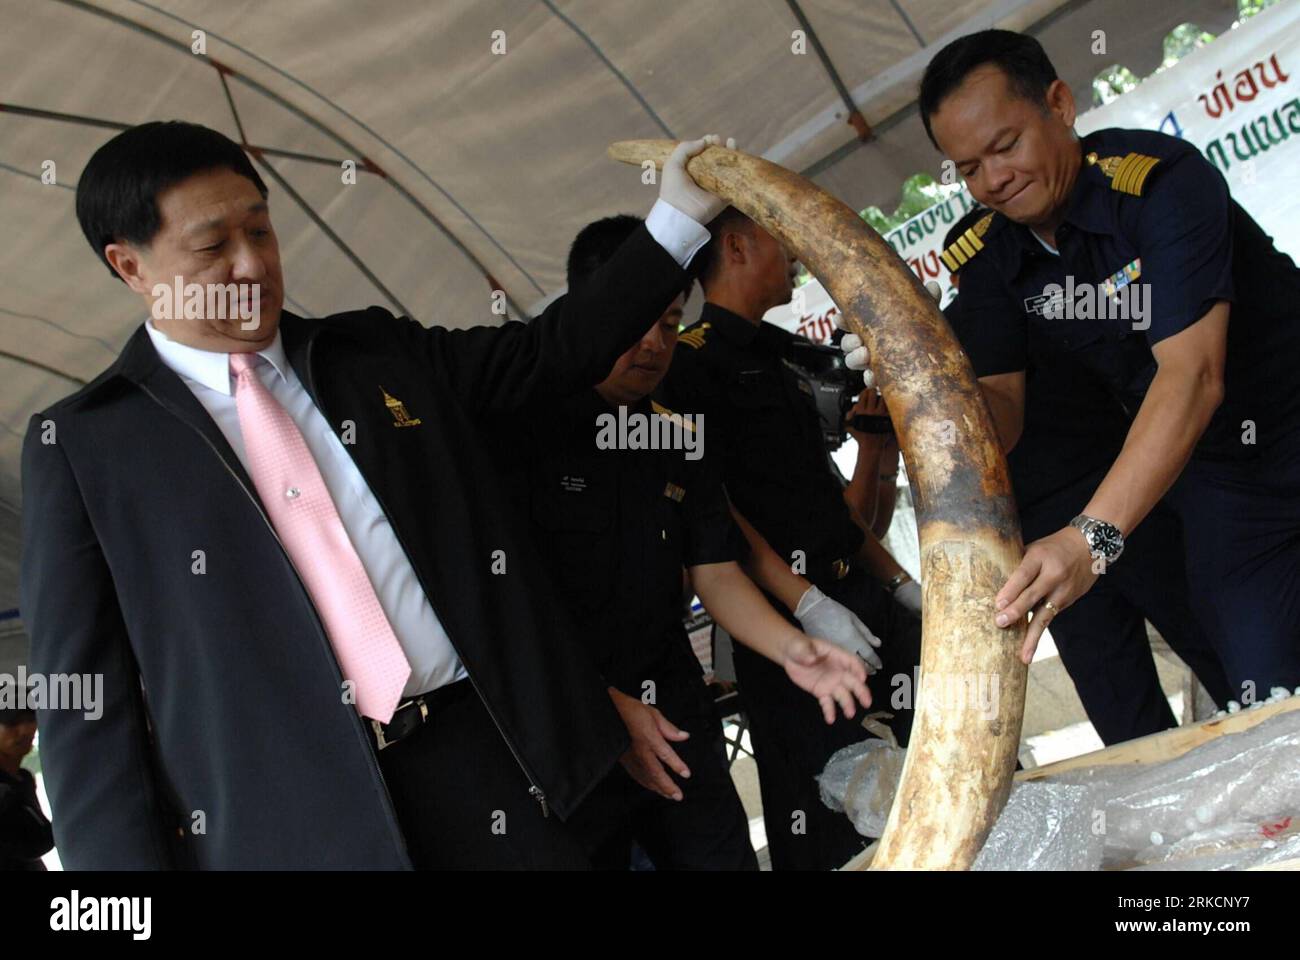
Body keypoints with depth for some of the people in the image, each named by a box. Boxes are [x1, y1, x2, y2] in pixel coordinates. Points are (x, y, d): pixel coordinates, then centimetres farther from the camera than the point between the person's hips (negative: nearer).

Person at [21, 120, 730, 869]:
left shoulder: (379, 350, 11)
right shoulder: (81, 442, 1)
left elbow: (553, 352, 18)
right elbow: (87, 699, -1)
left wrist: (678, 216, 12)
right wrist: (124, 878, -8)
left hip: (481, 752, 4)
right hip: (279, 818, -3)